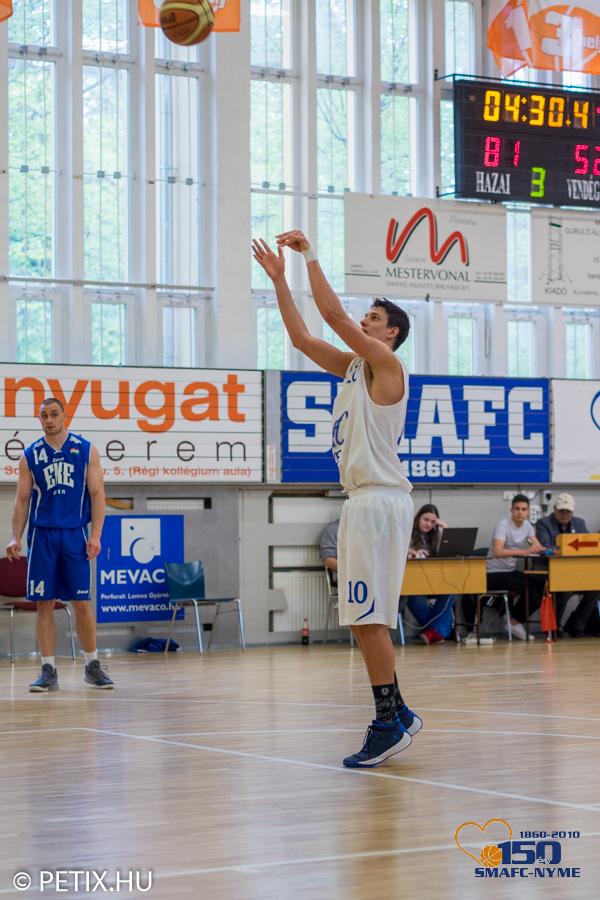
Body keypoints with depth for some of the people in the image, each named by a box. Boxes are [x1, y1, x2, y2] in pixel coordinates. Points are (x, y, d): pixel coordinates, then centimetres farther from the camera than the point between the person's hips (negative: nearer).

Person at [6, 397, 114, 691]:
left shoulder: (86, 450, 4)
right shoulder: (30, 455, 7)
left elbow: (97, 494, 2)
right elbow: (22, 500, 8)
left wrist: (96, 535, -8)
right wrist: (16, 537, -3)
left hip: (75, 534, -1)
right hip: (42, 535, 1)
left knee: (81, 603, 1)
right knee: (45, 604, 1)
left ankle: (92, 666, 13)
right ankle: (48, 671, 6)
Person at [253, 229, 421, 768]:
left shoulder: (386, 364, -7)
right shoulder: (353, 366, 19)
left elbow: (332, 313, -15)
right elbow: (301, 337, 22)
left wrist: (311, 255, -8)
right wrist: (278, 278, 18)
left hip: (380, 499, -10)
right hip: (362, 500, 10)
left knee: (369, 617, -12)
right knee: (362, 618, 11)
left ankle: (390, 722, -9)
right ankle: (396, 713, 18)